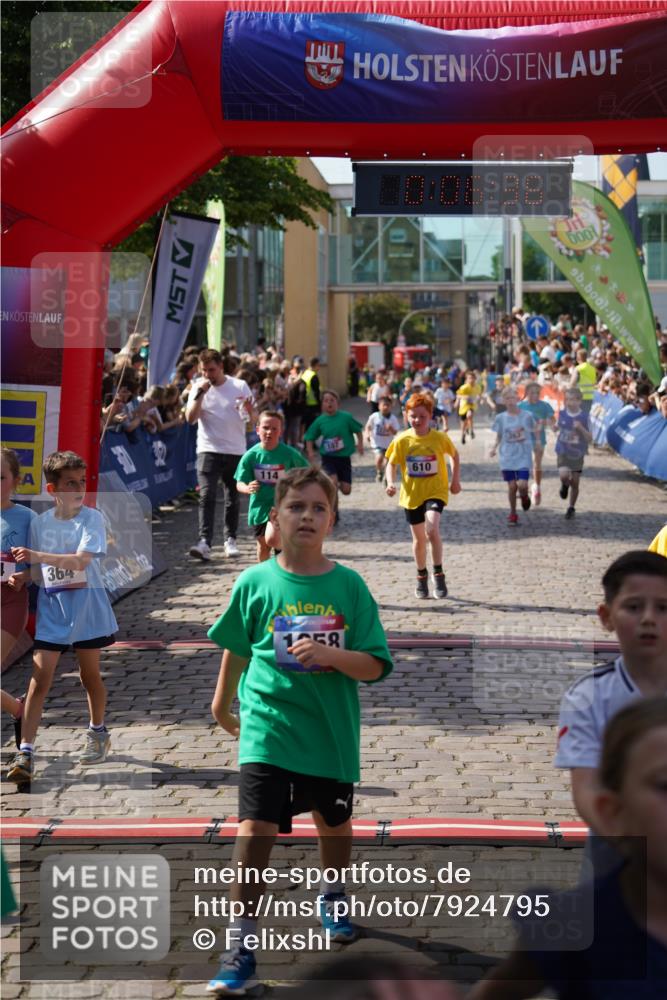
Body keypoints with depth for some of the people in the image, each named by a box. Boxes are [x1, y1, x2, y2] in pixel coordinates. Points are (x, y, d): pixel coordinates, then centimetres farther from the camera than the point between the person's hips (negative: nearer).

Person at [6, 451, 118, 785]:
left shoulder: (91, 518, -9)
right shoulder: (40, 522, 1)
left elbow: (81, 560, -23)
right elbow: (36, 567, 11)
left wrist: (36, 556, -32)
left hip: (86, 605, -1)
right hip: (50, 606, 2)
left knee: (89, 674, 14)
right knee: (40, 678, -7)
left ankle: (97, 733, 38)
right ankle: (25, 752, -10)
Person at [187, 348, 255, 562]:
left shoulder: (240, 386, 1)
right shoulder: (199, 387, 2)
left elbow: (253, 419, 2)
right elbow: (190, 418, -7)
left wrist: (249, 409, -21)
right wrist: (200, 394, -17)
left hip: (235, 450, 1)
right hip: (209, 450, -1)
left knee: (232, 498, 10)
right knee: (207, 496, -14)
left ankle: (230, 540, 23)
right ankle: (205, 542, -22)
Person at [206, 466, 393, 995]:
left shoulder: (349, 585, -6)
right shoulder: (255, 583, -5)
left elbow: (375, 665, -7)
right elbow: (236, 648, 12)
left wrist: (330, 655, -25)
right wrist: (222, 703, 22)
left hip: (331, 731, 2)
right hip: (267, 728, -2)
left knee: (334, 821, 20)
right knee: (255, 830, -13)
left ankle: (334, 896, 50)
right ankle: (241, 946, -5)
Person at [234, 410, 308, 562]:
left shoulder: (290, 454, -12)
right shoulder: (251, 455, -8)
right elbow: (239, 483, -7)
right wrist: (248, 488, -28)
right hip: (259, 506, 3)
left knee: (272, 539, -24)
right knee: (263, 546, 13)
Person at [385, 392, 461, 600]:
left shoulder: (440, 438, -7)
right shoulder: (402, 440, -6)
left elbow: (454, 455, 11)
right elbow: (392, 464, 2)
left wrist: (455, 479, 5)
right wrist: (391, 483, -15)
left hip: (435, 491, -2)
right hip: (411, 495, 2)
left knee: (432, 529, -25)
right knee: (419, 539, 12)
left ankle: (438, 574, -11)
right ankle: (421, 577, 34)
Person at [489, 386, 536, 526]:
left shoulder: (527, 416, -1)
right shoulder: (501, 418, 2)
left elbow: (533, 434, 11)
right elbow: (499, 436, 11)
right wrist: (494, 448, -4)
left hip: (523, 456, -1)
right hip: (507, 457, 1)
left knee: (522, 485, -14)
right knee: (512, 486, 1)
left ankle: (524, 497, 23)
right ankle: (513, 514, 19)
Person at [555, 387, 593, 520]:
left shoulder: (584, 417, -11)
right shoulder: (562, 414, -3)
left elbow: (589, 439, -10)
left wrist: (580, 428, -26)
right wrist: (555, 427, -4)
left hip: (577, 454, 0)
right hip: (563, 453, 1)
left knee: (575, 483, 7)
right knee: (564, 475, -23)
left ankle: (571, 508, 29)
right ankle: (565, 486, 15)